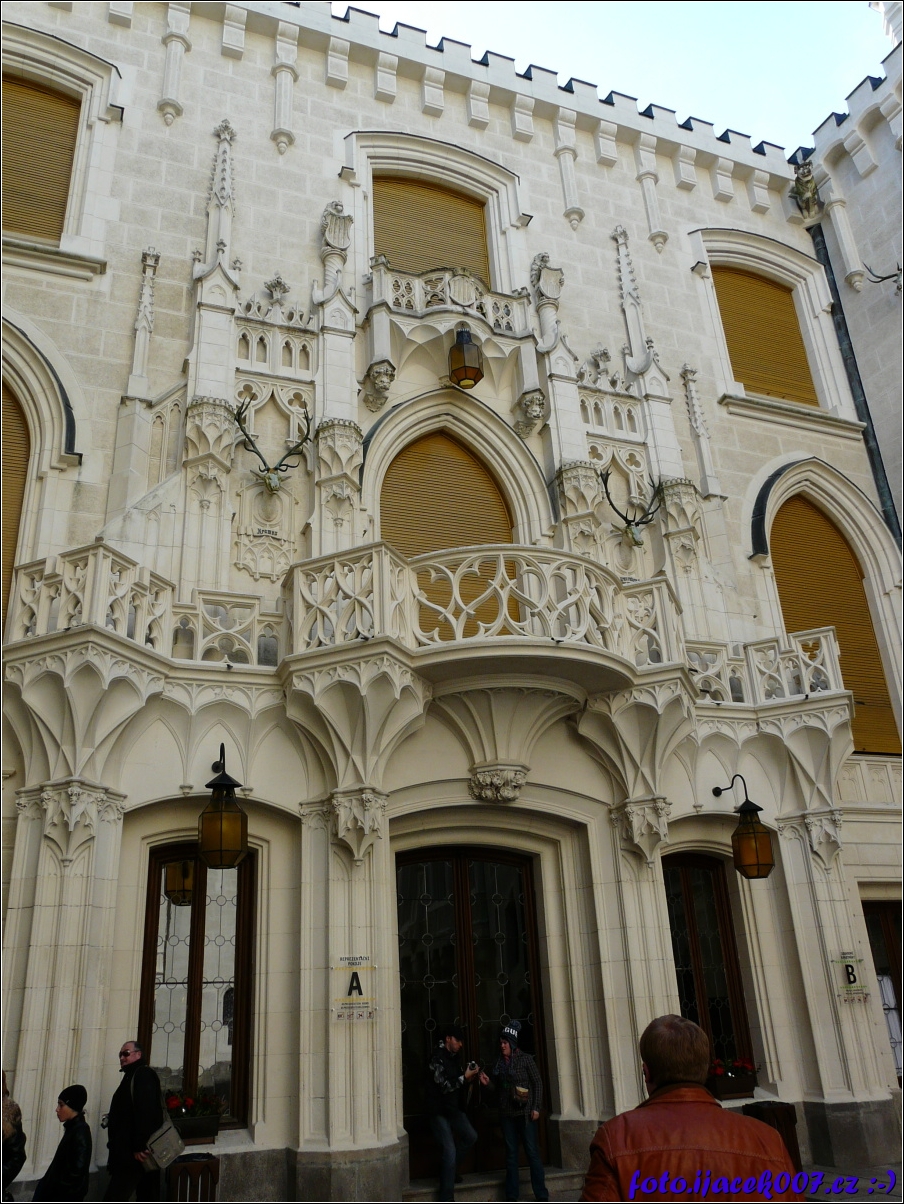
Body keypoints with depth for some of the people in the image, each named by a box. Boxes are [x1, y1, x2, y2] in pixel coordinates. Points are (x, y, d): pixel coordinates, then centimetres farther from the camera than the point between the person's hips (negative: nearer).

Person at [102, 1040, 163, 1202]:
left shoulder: (143, 1074, -7)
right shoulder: (133, 1077, 23)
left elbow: (145, 1111, -19)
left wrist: (140, 1146, -25)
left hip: (135, 1153, -10)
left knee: (114, 1198, -12)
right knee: (148, 1197, 8)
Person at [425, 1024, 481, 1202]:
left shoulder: (454, 1057, 7)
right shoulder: (437, 1058, -19)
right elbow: (445, 1086, -22)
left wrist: (468, 1078, -3)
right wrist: (464, 1077, -17)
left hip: (453, 1107, 9)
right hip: (438, 1110, -9)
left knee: (470, 1137, 11)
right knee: (449, 1150, -9)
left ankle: (449, 1168, 29)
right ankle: (446, 1198, -1)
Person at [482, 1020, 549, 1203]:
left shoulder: (525, 1059, -4)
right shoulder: (499, 1063, 8)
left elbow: (538, 1083, -4)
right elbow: (498, 1090, 13)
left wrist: (536, 1108, -10)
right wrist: (488, 1083, -6)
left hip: (525, 1113, -4)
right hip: (506, 1114, 4)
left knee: (532, 1152, -2)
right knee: (511, 1154, 8)